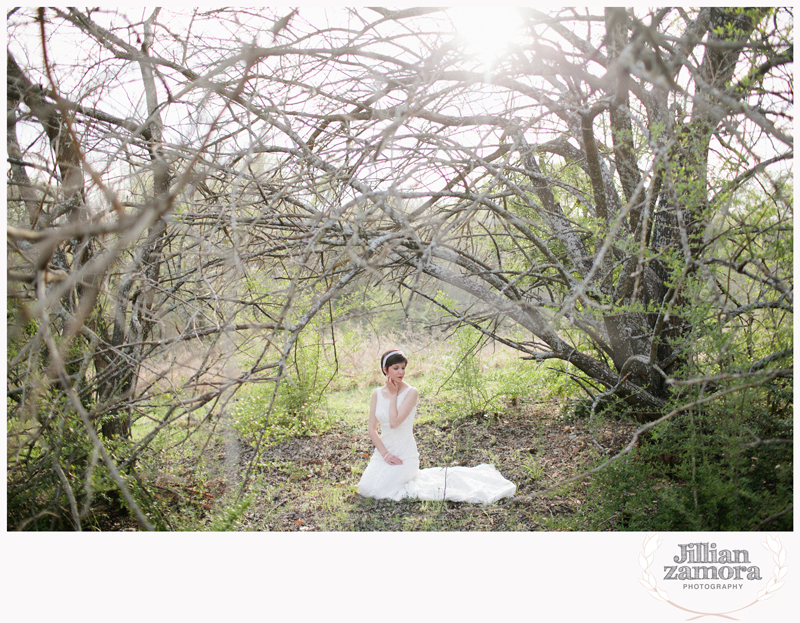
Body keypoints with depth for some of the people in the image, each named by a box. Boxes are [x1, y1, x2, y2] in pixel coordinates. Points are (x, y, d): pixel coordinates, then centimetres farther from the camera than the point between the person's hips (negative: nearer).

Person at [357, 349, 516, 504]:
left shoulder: (411, 393, -12)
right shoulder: (377, 394, 3)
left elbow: (394, 422, -23)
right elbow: (371, 428, 2)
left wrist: (393, 394, -13)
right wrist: (385, 454, -11)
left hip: (405, 456, -6)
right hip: (382, 452, 6)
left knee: (375, 490, -19)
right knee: (365, 488, -8)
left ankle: (411, 489, 7)